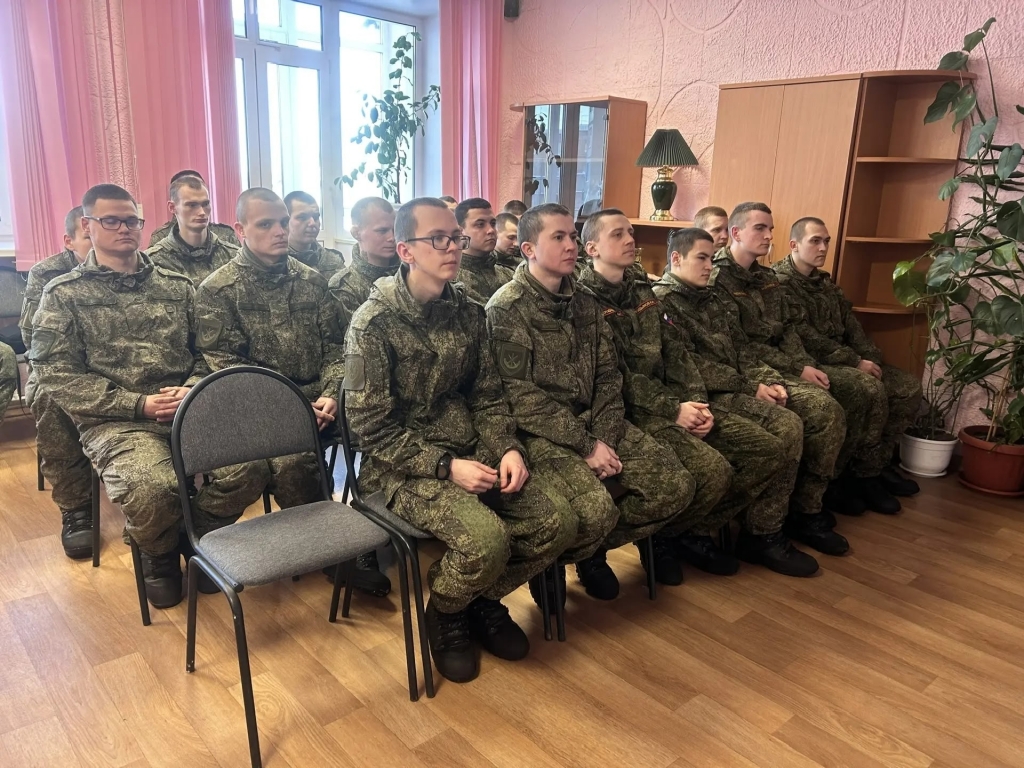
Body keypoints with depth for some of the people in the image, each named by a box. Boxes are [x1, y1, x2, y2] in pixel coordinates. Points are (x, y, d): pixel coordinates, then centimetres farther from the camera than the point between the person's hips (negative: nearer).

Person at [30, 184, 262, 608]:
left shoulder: (178, 286, 17)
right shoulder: (63, 295, 7)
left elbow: (207, 351, 15)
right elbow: (57, 377, -2)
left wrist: (190, 390, -8)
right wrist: (139, 405, -12)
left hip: (189, 410, 3)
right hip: (114, 421, -2)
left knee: (246, 469, -26)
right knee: (150, 489, -34)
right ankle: (160, 556, 4)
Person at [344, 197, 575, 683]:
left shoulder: (468, 312, 6)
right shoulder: (374, 323, -12)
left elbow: (487, 397, 9)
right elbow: (373, 429, -14)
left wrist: (507, 448, -9)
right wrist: (445, 466, -21)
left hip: (471, 454, 6)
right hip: (401, 467, -6)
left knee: (557, 522, -11)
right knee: (487, 538, -29)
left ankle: (485, 601, 17)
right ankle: (445, 616, 7)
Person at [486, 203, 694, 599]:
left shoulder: (585, 303, 12)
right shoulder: (507, 308, -9)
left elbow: (608, 376, 9)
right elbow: (521, 397, -15)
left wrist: (604, 438, -8)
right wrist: (586, 446, -17)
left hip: (591, 423, 7)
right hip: (539, 432, -6)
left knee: (676, 486, -7)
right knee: (595, 508, -29)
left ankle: (594, 547, 15)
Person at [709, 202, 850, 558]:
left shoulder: (768, 278, 19)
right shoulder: (718, 278, -8)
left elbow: (787, 329, 16)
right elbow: (739, 344, -14)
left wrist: (806, 365, -3)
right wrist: (796, 369, -12)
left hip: (779, 369, 8)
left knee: (831, 413, -15)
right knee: (821, 409, -23)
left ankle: (808, 508, -4)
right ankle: (804, 514, -6)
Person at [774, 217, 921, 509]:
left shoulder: (825, 281, 18)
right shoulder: (780, 281, -11)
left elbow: (851, 324, 15)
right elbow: (804, 337, -19)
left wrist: (871, 359, -2)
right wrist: (855, 362, -17)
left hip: (843, 362, 9)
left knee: (908, 387, -1)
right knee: (870, 389, -29)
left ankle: (877, 463, 6)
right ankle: (866, 473, -10)